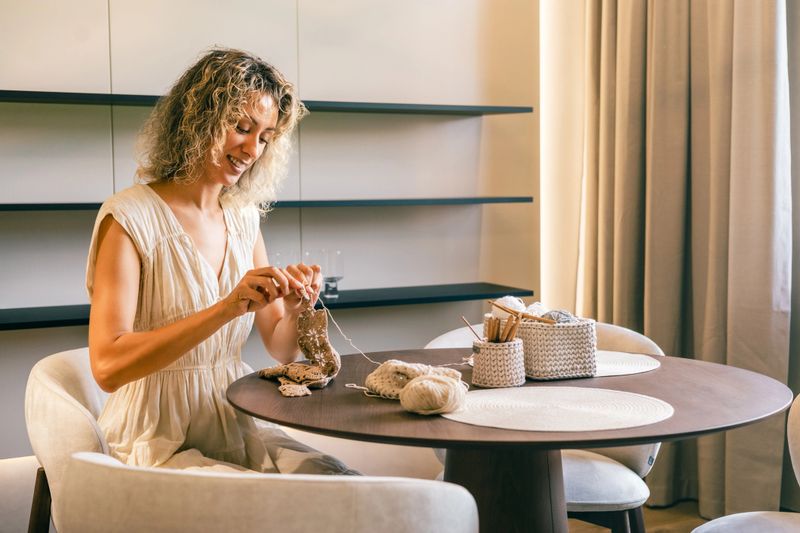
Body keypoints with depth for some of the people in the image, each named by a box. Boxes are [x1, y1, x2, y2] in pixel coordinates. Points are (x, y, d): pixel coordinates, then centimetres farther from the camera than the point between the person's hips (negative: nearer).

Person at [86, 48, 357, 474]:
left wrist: (294, 309, -12)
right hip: (159, 443, -6)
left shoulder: (244, 219, 8)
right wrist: (228, 308, -29)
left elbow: (280, 349, 11)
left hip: (235, 431, 6)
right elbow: (107, 366, -23)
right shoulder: (130, 216, -12)